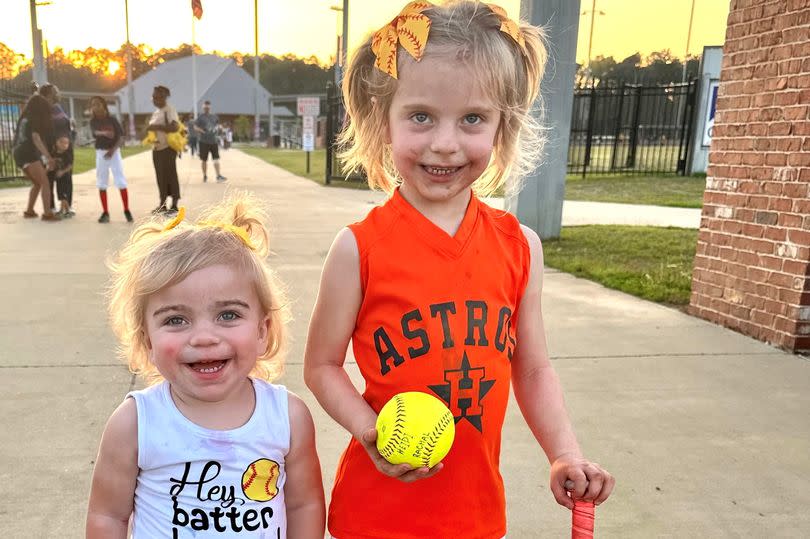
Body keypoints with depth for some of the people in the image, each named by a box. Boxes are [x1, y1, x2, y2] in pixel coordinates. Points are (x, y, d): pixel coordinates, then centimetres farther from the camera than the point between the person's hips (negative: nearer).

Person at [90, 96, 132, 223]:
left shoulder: (112, 120, -1)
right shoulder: (93, 121, 2)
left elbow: (121, 138, -6)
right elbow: (96, 133, -18)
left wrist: (113, 149, -21)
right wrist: (104, 133, -40)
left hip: (114, 152, -2)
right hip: (100, 153, 2)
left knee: (121, 182, -6)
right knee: (101, 183, 3)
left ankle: (127, 211, 2)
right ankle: (105, 213, 9)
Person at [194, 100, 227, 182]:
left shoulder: (215, 117, 11)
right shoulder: (200, 117, 0)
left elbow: (218, 125, 26)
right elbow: (195, 127, -5)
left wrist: (217, 128, 5)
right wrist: (202, 131, -18)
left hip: (213, 141, 3)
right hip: (204, 141, -2)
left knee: (216, 159, -5)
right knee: (204, 160, 6)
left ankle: (218, 175, -8)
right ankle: (205, 176, 17)